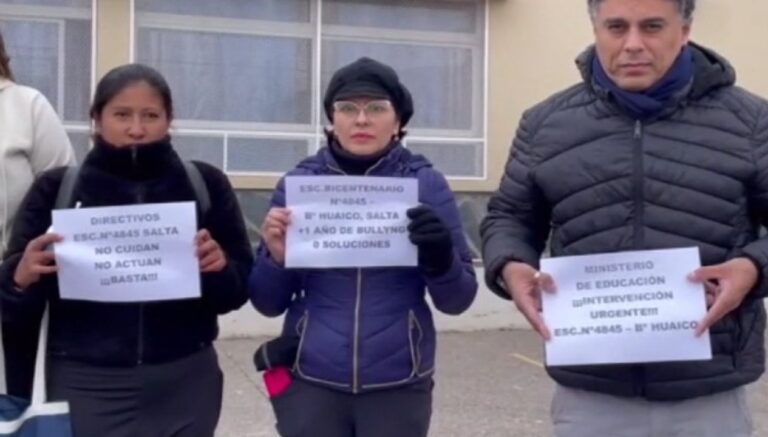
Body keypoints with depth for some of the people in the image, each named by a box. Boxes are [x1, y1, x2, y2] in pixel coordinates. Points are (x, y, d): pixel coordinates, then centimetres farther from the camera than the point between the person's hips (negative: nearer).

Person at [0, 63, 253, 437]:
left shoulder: (205, 185, 0)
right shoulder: (56, 189, -2)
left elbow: (239, 288, 2)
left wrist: (219, 268, -18)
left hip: (184, 383, 1)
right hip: (85, 386, -1)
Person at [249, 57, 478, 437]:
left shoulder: (426, 184, -3)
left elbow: (456, 300, -1)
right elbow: (268, 302, 3)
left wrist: (440, 258, -21)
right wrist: (276, 257, -17)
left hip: (398, 386, 0)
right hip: (311, 383, 1)